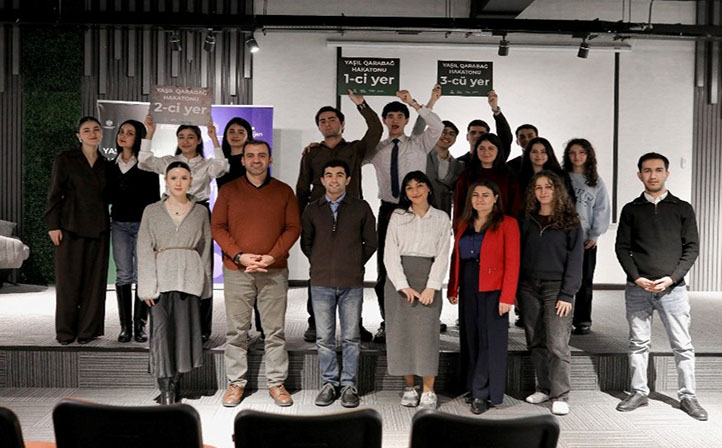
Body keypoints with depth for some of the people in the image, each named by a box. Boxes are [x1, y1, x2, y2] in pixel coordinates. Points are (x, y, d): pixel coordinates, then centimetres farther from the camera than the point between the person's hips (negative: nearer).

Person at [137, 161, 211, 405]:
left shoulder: (200, 212, 11)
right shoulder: (152, 211, 8)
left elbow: (205, 249, 12)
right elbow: (144, 250, 4)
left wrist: (203, 282, 6)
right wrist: (147, 286, -5)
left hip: (188, 277, 1)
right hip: (161, 276, -1)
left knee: (184, 328, 0)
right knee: (161, 329, -7)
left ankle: (176, 382, 14)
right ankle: (165, 387, -3)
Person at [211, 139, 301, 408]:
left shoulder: (284, 192, 8)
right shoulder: (229, 190, 7)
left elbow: (293, 227, 4)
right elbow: (217, 227, 3)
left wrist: (272, 256, -10)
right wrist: (239, 256, -10)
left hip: (274, 272, 0)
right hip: (236, 270, 0)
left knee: (275, 330, 4)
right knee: (236, 330, 4)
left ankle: (277, 383, 13)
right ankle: (236, 383, 15)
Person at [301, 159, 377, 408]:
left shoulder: (361, 208, 3)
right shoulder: (312, 210, 7)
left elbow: (371, 243, 9)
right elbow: (305, 243, 16)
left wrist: (355, 265, 6)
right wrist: (320, 265, 9)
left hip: (351, 283, -1)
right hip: (321, 282, 1)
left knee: (351, 337, 4)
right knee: (324, 338, 7)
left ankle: (349, 385, 16)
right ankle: (329, 383, 20)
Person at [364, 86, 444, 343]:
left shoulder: (419, 144, 5)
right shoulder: (376, 149, 10)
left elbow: (438, 127, -11)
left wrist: (414, 103, -14)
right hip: (388, 209, 2)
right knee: (385, 267, 6)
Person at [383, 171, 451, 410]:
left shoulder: (441, 218, 9)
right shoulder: (397, 216, 8)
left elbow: (442, 255, 3)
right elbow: (390, 254, 1)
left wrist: (432, 287, -10)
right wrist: (404, 286, -10)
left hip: (428, 279, -1)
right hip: (398, 279, 1)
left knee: (426, 332, -8)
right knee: (401, 331, 0)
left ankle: (428, 391, -2)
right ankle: (409, 387, 12)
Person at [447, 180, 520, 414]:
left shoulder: (507, 224, -3)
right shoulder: (464, 225, 14)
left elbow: (512, 263, -9)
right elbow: (456, 258, 14)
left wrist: (507, 297, -15)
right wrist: (453, 289, 7)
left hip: (492, 290, -5)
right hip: (468, 290, 5)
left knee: (490, 340, -2)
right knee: (472, 339, 9)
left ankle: (481, 394, 5)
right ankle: (477, 388, 20)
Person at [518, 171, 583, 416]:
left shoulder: (569, 222, 1)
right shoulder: (528, 221, 11)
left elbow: (574, 260, -3)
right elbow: (519, 255, 11)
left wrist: (567, 294, -10)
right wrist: (517, 289, 3)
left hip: (556, 288, -4)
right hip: (529, 287, 4)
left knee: (557, 345, -7)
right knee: (536, 343, 8)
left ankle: (560, 395, 0)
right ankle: (544, 388, 20)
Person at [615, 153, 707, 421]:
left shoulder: (682, 209, 7)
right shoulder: (631, 210, 9)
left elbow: (692, 248, 3)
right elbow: (622, 247, 6)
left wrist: (672, 278, -10)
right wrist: (636, 277, -8)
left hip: (672, 288, -1)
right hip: (638, 288, 1)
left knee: (682, 345, 2)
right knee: (638, 343, 8)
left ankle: (687, 396, 13)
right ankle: (639, 393, 18)